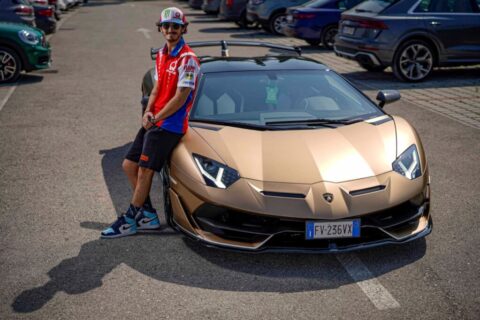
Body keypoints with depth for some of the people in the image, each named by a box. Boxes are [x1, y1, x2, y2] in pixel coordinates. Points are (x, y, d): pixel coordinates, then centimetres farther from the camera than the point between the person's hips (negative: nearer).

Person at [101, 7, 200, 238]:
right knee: (129, 165, 10)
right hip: (154, 122, 9)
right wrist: (148, 112, 0)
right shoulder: (161, 55, 14)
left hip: (170, 126, -9)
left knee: (144, 170, -6)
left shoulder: (186, 59, -14)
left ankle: (129, 221, 7)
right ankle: (148, 215, 19)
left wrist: (155, 119, -13)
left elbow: (180, 98, -18)